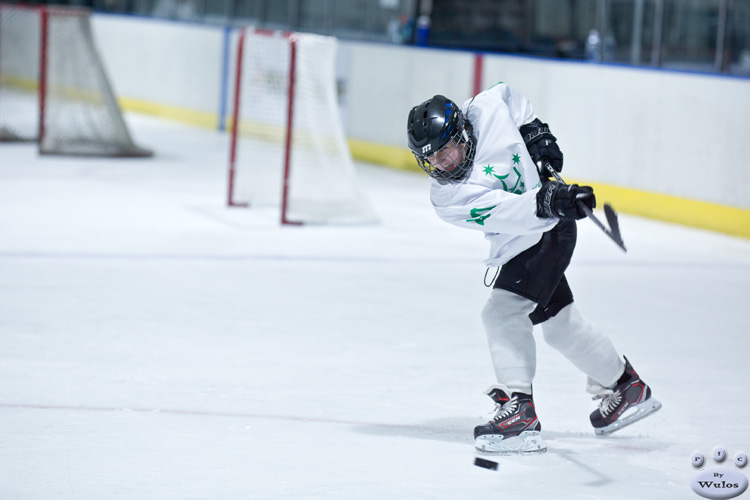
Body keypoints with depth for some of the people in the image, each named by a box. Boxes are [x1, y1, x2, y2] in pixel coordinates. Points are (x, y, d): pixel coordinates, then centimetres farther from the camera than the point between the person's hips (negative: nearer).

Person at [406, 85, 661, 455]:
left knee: (502, 310, -20)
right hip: (516, 244, 5)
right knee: (559, 323, 16)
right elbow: (506, 212, -32)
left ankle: (518, 411, -26)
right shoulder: (445, 197, -19)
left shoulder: (489, 109, -18)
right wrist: (547, 202, -48)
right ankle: (625, 386, 36)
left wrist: (535, 131, -3)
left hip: (552, 230, -5)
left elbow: (509, 95, 8)